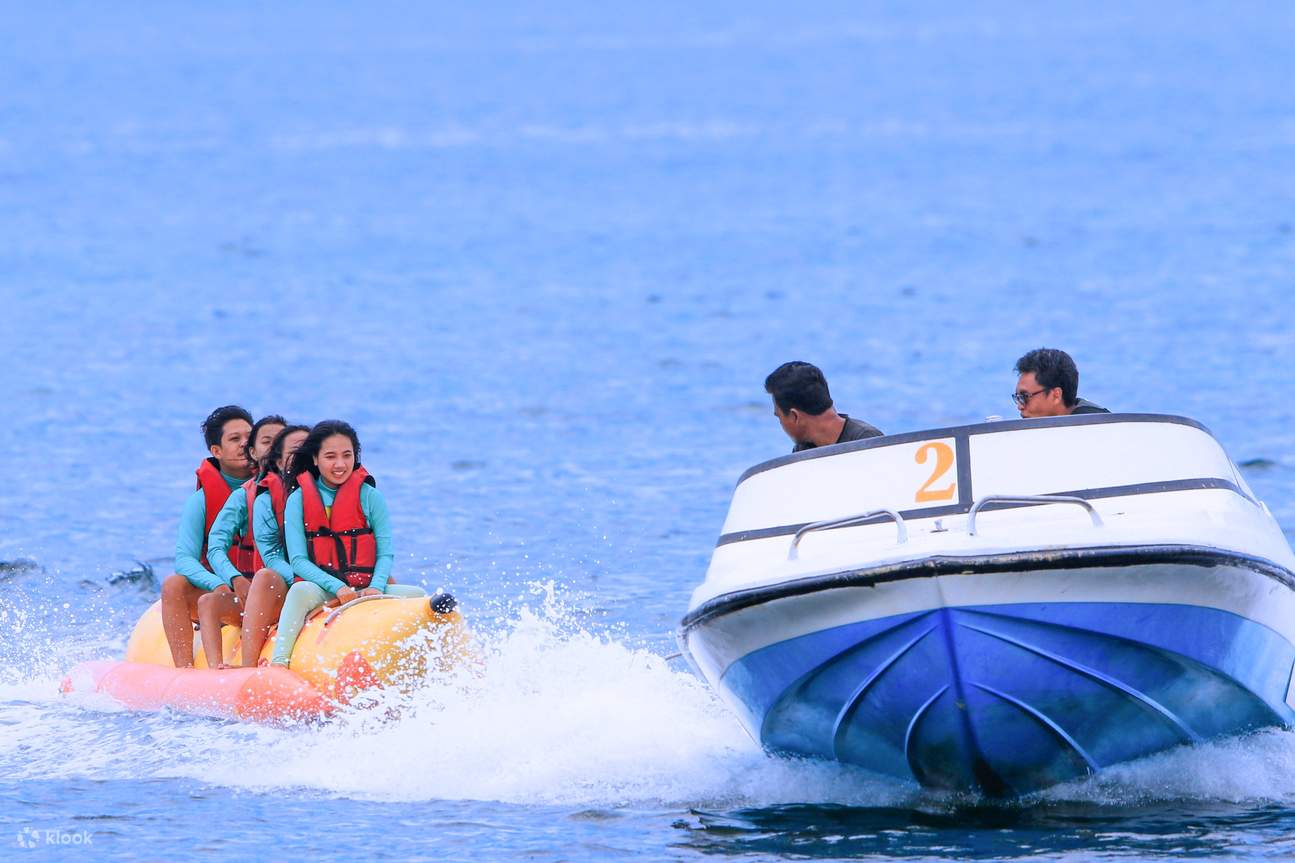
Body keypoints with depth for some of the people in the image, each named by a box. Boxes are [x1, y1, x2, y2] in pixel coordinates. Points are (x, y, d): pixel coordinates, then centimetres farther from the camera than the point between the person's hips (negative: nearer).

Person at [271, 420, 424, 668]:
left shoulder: (370, 497, 8)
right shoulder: (298, 501, 4)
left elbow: (385, 553, 4)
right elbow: (298, 561, -3)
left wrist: (376, 587, -17)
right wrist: (338, 588, -17)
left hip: (367, 590, 2)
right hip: (322, 589, -2)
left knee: (415, 595, -21)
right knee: (301, 591, -35)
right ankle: (278, 662, -45)